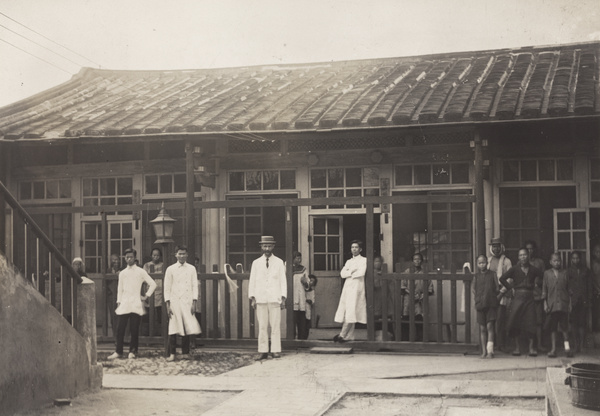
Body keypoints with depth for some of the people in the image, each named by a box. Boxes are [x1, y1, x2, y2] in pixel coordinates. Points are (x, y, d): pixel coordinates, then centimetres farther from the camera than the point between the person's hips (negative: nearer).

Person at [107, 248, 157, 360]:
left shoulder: (140, 272, 4)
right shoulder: (122, 273, 14)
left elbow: (153, 284, 5)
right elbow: (120, 289, 15)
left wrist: (146, 296, 2)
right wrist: (118, 302, 8)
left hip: (136, 304, -2)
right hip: (124, 304, 2)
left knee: (134, 329, -2)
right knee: (120, 329, -3)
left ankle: (132, 351, 7)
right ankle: (118, 352, 2)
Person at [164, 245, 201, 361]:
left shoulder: (191, 269, 7)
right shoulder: (170, 269, 4)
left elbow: (195, 286, 7)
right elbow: (167, 288, 4)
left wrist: (194, 303, -2)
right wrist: (168, 305, -3)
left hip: (187, 302, 2)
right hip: (175, 302, -1)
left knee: (188, 328, 0)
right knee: (173, 329, -6)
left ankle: (185, 352, 11)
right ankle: (172, 354, -1)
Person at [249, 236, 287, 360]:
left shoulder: (279, 262, 7)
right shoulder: (256, 263, 10)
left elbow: (283, 281, 7)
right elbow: (252, 281, 11)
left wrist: (283, 298, -1)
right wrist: (252, 298, 2)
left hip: (275, 298, -1)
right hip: (260, 299, 1)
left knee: (275, 326, -3)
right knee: (262, 326, -1)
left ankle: (276, 350, 1)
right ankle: (263, 351, 1)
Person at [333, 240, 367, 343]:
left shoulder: (364, 260, 5)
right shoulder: (349, 262, 22)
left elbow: (361, 273, -11)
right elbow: (342, 273, 8)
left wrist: (349, 273, 1)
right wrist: (352, 271, -6)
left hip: (357, 287, -6)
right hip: (347, 288, 6)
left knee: (351, 312, -14)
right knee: (346, 313, -1)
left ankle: (342, 335, -16)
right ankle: (349, 336, 1)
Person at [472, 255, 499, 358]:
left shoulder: (492, 274, 4)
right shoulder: (476, 276, 9)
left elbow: (497, 289, 6)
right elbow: (474, 289, 13)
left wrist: (490, 296, -1)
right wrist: (479, 297, 3)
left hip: (491, 304, -2)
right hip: (480, 304, 2)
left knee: (490, 326, -12)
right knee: (482, 328, 5)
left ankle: (490, 350, -13)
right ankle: (484, 351, 10)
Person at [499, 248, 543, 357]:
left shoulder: (534, 270, 6)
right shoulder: (515, 269, 2)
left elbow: (542, 278, 19)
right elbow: (502, 279, 0)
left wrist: (537, 284, 6)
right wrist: (510, 287, -2)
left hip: (529, 297, 1)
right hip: (518, 297, -1)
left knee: (531, 322, -2)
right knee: (515, 322, -2)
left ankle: (531, 347, 5)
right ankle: (517, 347, 8)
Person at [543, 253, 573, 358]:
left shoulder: (564, 273, 7)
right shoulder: (547, 273, 7)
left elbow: (568, 289, 10)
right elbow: (544, 289, 7)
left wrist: (570, 303, 6)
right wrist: (545, 303, 2)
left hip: (563, 304, 0)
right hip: (552, 304, 0)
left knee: (564, 326, -1)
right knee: (552, 327, 2)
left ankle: (567, 347, 5)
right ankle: (553, 348, 7)